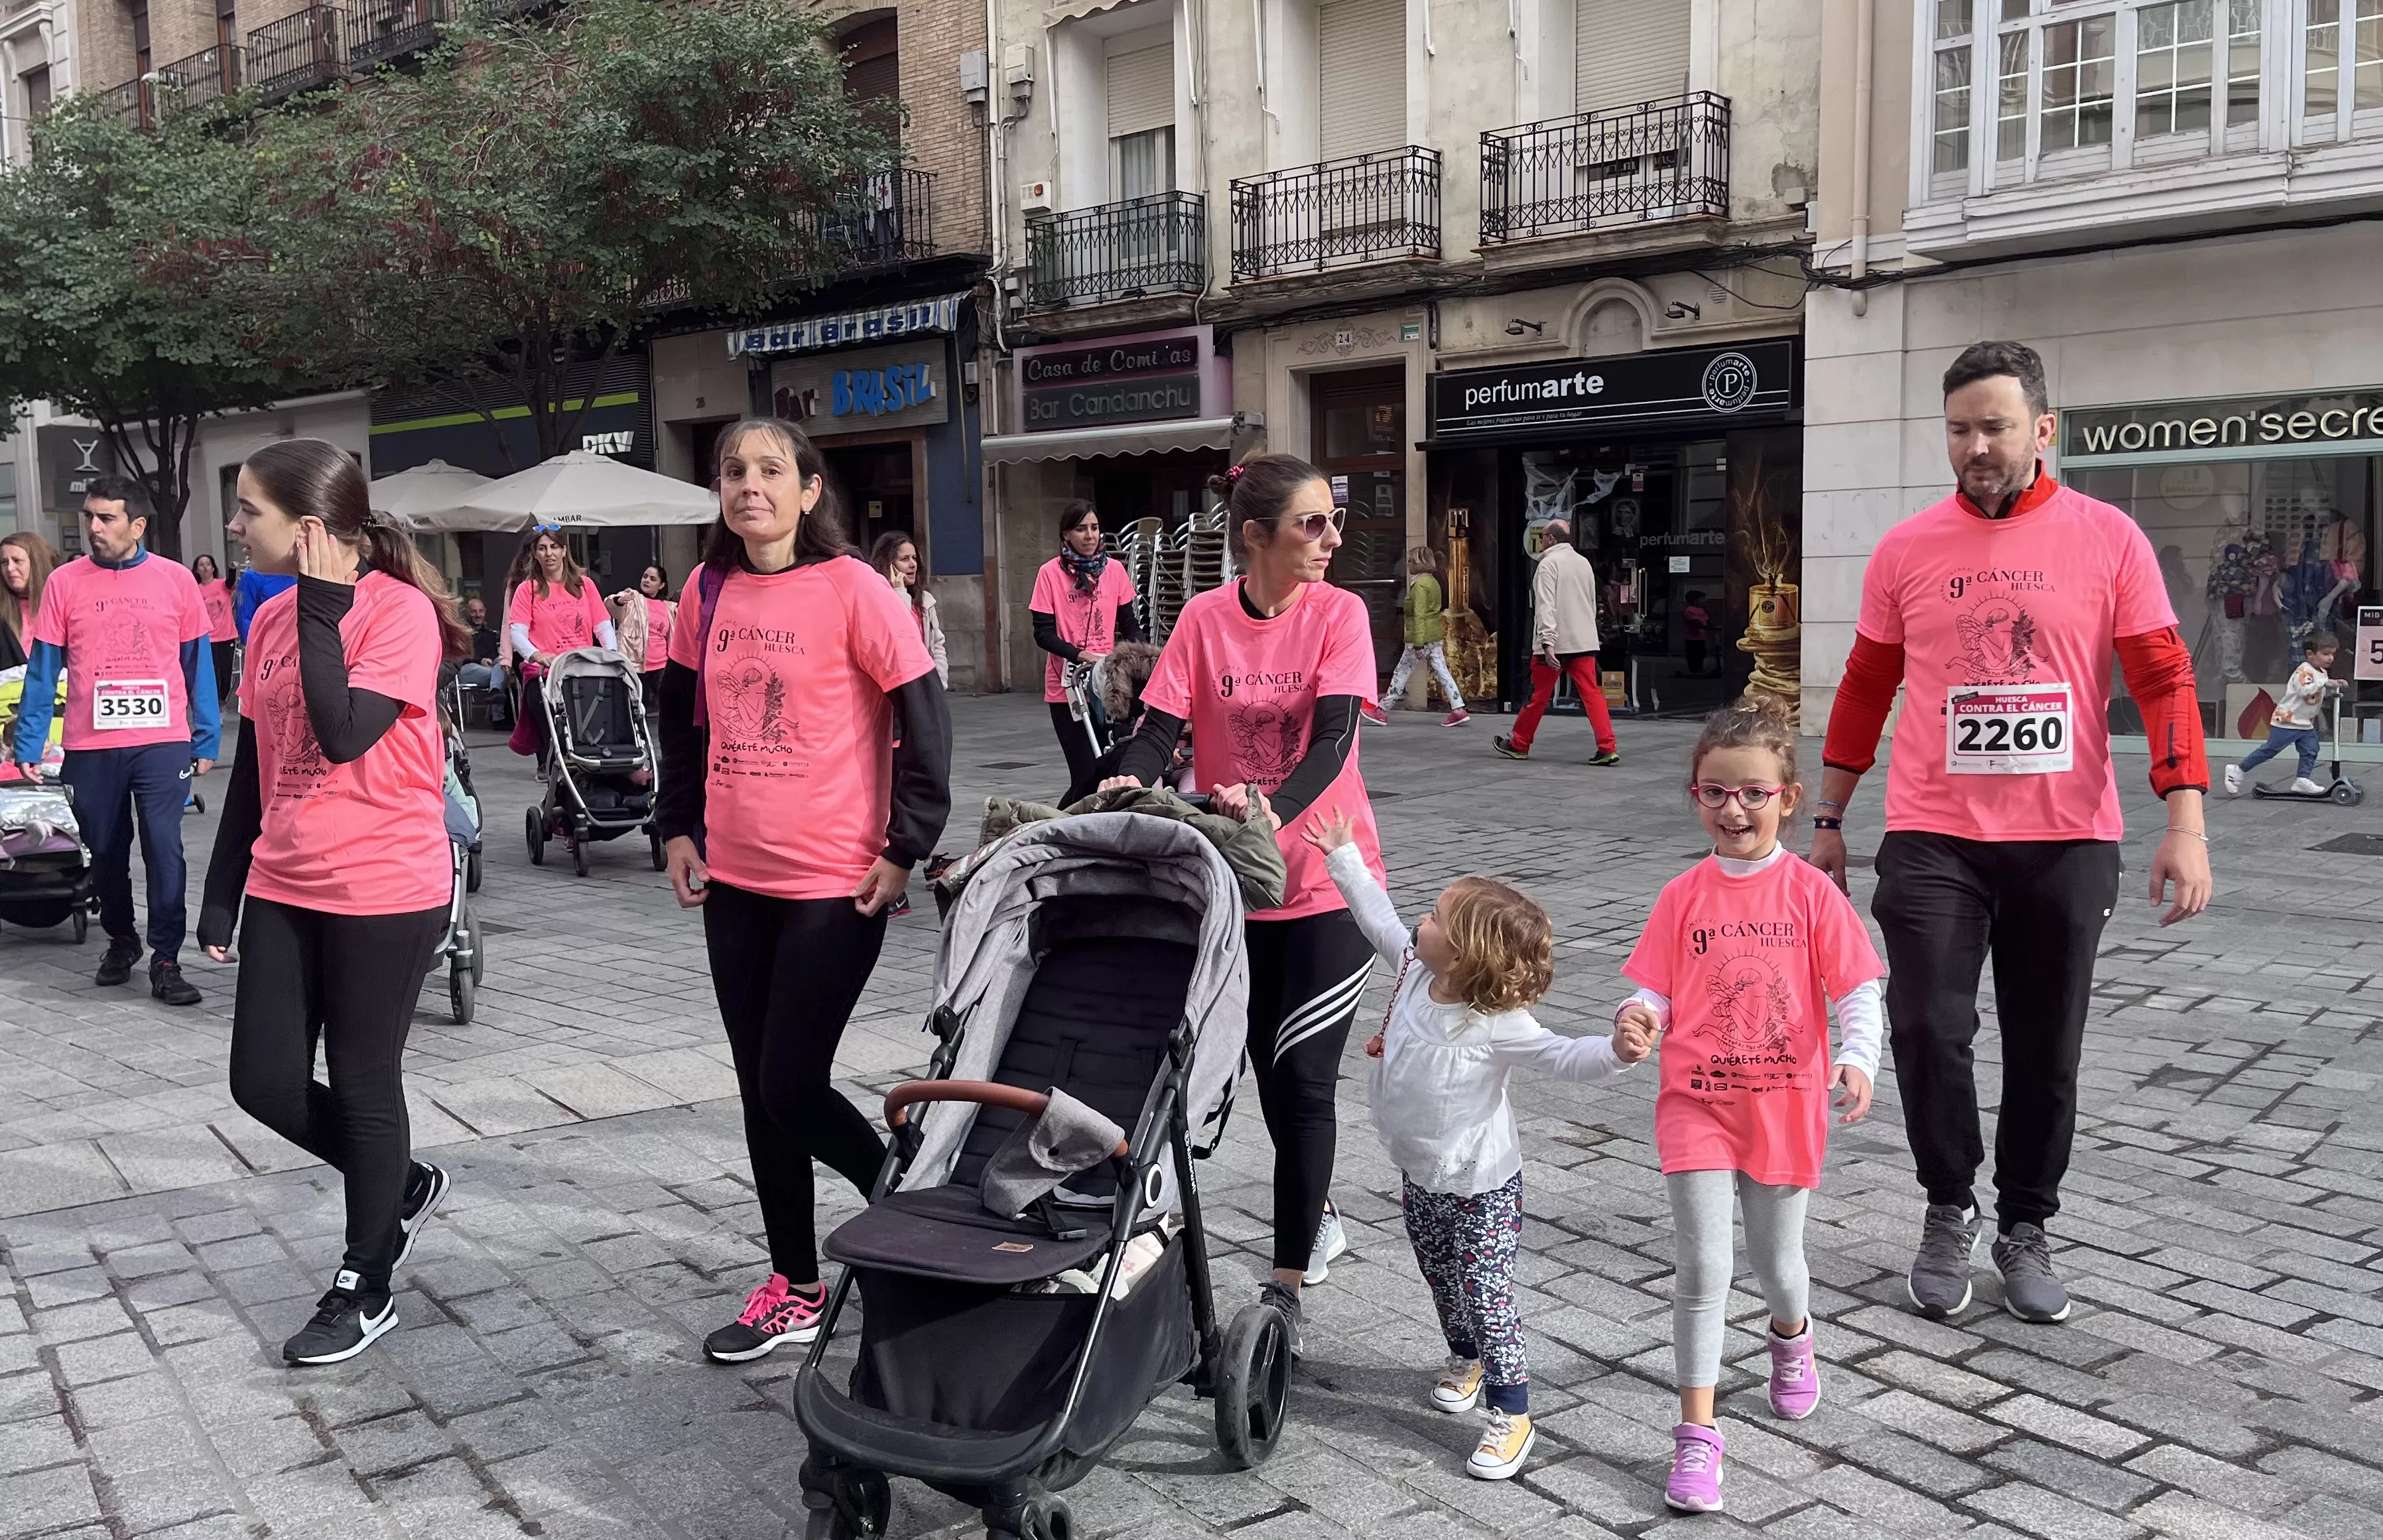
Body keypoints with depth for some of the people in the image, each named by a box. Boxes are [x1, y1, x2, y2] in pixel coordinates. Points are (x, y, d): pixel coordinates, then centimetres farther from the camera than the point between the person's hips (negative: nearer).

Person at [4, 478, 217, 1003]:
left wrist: (206, 741, 3)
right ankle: (121, 940, 34)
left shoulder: (176, 580, 1)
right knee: (105, 853, 13)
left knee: (164, 849, -5)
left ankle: (165, 959, 4)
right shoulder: (64, 582, 1)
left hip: (162, 743, -1)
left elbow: (198, 665, 5)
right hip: (90, 748, 2)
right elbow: (42, 672, 4)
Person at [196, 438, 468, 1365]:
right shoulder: (271, 617, 7)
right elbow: (253, 766, 13)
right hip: (283, 889, 7)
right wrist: (221, 894, 14)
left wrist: (320, 609, -20)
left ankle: (364, 1291, 23)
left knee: (362, 1085, 5)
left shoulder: (400, 609, -14)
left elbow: (346, 735, -26)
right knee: (266, 1083, 7)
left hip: (386, 893, -7)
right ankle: (405, 1184, 33)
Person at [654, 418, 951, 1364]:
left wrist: (904, 850, -12)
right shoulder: (708, 592, 6)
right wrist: (678, 830, 11)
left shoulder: (852, 589, -11)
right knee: (760, 1089, 11)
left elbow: (923, 717, -10)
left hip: (835, 886, -6)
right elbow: (681, 715, 18)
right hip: (734, 881, 6)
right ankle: (795, 1291, 26)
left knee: (793, 1087, -5)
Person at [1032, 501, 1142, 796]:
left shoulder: (1114, 570, 5)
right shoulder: (1051, 573, -3)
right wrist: (1080, 655, -21)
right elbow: (1043, 633, -6)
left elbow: (1128, 623, 11)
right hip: (1067, 686, -2)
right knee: (1085, 771, -4)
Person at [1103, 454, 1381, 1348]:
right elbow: (1160, 729, -7)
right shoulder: (1204, 619, -3)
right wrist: (1129, 786, -29)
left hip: (1329, 879, -3)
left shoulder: (1338, 614, -8)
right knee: (1273, 1072, 15)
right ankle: (1317, 1220, 39)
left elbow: (1332, 739, -20)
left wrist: (1274, 809, -38)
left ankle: (1286, 1290, 4)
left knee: (1303, 1077, -6)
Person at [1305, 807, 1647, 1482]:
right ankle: (1466, 1358, 48)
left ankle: (1511, 1416, 7)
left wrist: (1615, 1050, -52)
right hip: (1420, 1176, 8)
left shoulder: (1498, 1025, -28)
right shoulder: (1416, 972, -7)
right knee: (1441, 1278, 24)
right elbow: (1380, 919, 8)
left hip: (1478, 1188, -8)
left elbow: (1560, 1057, -31)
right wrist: (1343, 858, 13)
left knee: (1484, 1296, -4)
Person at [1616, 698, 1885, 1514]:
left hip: (1785, 1104, 0)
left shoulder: (1810, 891, -5)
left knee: (1776, 1261, 17)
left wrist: (1857, 1060, -23)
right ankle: (1697, 1433, 4)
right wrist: (1636, 1018, -23)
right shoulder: (1684, 896, -2)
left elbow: (1858, 992, -6)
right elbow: (1655, 993, -1)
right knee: (1702, 1265, -6)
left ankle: (1792, 1337, 52)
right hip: (1697, 1105, 0)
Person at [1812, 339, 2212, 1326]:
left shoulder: (2108, 540, -1)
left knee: (2046, 1052, 9)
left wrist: (2185, 821, -11)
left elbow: (2163, 681, -2)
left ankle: (2025, 1228, 28)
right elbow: (1864, 691, 10)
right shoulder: (1906, 550, 4)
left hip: (2068, 844, 0)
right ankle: (1948, 1209, 17)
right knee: (1927, 1032, -8)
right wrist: (1828, 821, 11)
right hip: (1933, 840, 0)